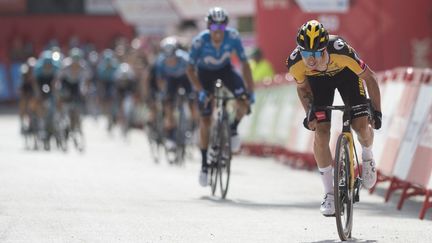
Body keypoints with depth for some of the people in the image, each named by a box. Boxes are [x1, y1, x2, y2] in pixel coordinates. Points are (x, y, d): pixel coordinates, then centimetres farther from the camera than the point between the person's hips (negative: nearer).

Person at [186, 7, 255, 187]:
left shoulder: (233, 37, -28)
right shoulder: (200, 41, -32)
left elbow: (244, 64, -21)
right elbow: (190, 69, -24)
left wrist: (250, 90, -27)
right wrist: (200, 91, -36)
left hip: (225, 69, 1)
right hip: (205, 72, -1)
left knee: (244, 102, -26)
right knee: (205, 120, -5)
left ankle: (233, 129, 6)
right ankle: (204, 163, 9)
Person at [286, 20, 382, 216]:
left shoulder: (341, 51, -42)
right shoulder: (295, 63, -34)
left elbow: (369, 78, -25)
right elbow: (302, 87, -9)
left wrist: (377, 112, -23)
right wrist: (309, 113, -21)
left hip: (346, 73, -1)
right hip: (318, 80, 1)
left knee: (361, 126, -16)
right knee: (321, 133, -12)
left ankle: (367, 155, 21)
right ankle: (329, 193, 1)